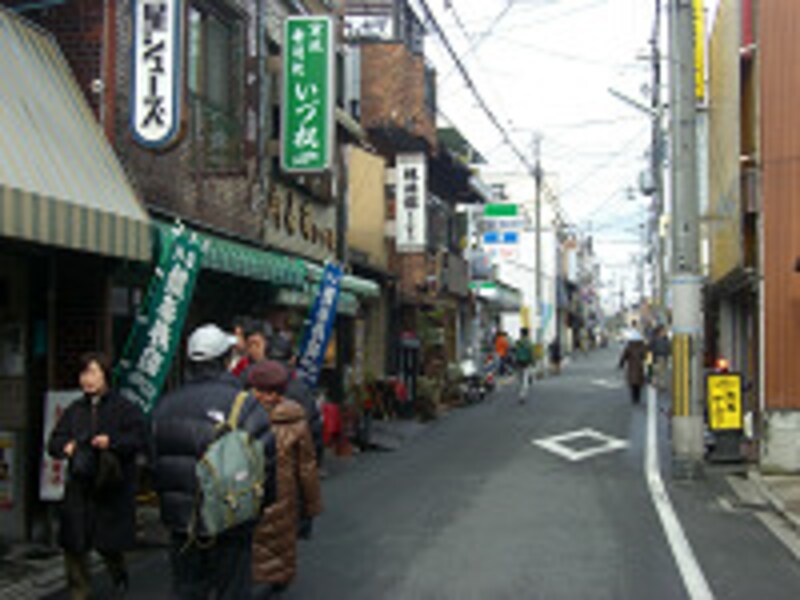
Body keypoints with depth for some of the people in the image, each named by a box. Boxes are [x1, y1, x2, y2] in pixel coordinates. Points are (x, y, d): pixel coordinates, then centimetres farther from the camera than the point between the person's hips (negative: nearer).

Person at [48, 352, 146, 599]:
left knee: (109, 542, 3)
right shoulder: (74, 410, 13)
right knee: (73, 543, -1)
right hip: (79, 488, 4)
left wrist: (112, 441, -24)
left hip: (112, 488, -4)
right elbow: (54, 442, 13)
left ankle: (119, 576, 35)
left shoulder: (125, 408, -1)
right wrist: (65, 446, -9)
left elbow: (139, 439, -9)